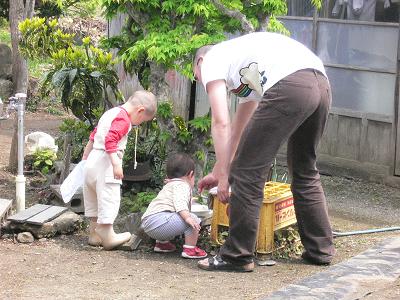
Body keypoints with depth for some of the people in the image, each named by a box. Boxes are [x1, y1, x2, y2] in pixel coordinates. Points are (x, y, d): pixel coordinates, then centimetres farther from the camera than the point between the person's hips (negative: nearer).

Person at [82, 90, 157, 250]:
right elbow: (110, 140, -26)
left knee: (94, 200, 16)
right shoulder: (123, 119, -13)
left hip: (93, 160, 10)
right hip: (105, 162, -10)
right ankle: (108, 237, -5)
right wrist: (116, 164, -30)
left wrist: (86, 155, 39)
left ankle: (94, 234, 24)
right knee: (108, 198, -6)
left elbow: (94, 135, 29)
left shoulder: (111, 113, 19)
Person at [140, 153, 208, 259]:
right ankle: (190, 249, -13)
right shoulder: (182, 185, 1)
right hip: (159, 221, -11)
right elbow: (179, 202, -20)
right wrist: (187, 217, -31)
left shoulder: (169, 186, 34)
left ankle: (161, 243, 32)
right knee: (193, 220, -15)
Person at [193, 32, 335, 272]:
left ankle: (238, 256, 9)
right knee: (305, 171, 26)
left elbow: (220, 122, 5)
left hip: (288, 88, -9)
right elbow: (237, 128, 48)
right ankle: (321, 250, 31)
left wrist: (223, 174, 8)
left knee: (249, 171, 3)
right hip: (322, 83, 9)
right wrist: (217, 171, 56)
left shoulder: (211, 60, 18)